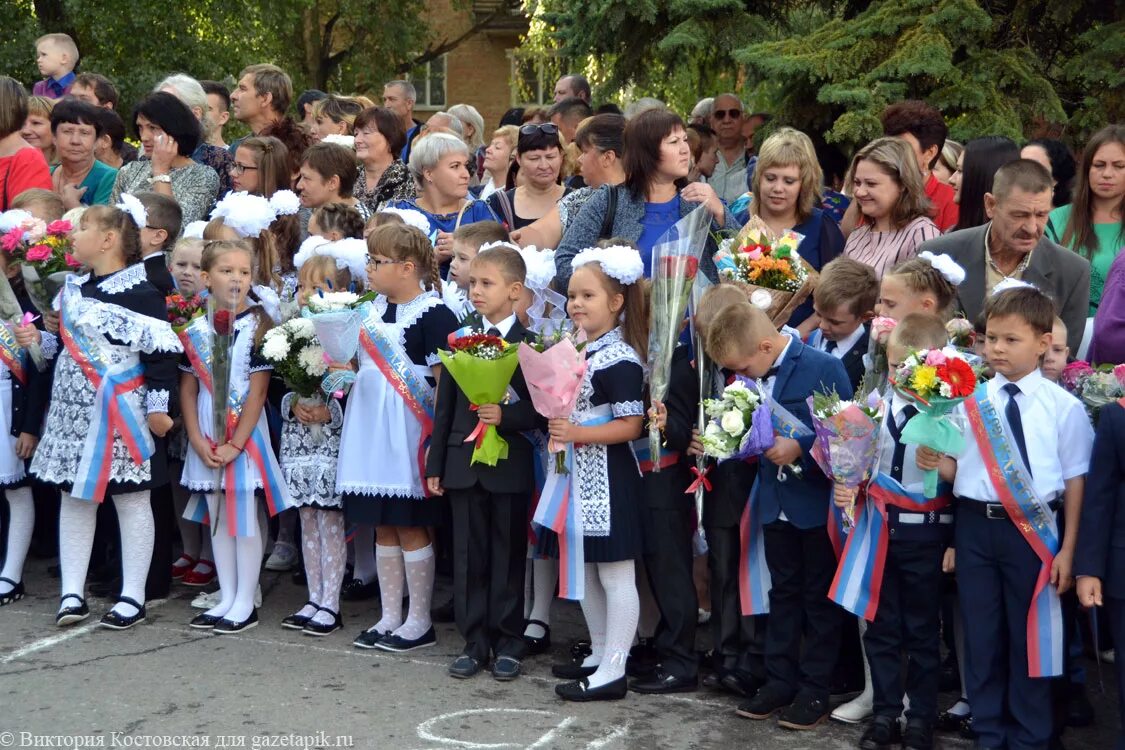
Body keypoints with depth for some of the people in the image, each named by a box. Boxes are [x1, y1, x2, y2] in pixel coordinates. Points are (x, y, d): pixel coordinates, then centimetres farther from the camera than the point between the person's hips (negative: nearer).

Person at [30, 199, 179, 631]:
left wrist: (159, 406, -16)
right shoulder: (72, 289, 10)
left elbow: (160, 354, -15)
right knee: (73, 497, 10)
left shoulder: (140, 292, -14)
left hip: (122, 415, -8)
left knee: (131, 500, 4)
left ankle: (133, 596, 11)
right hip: (73, 412, 8)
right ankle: (72, 592, 17)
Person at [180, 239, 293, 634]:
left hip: (245, 433, -4)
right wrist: (198, 440, -5)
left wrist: (235, 444, -15)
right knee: (217, 517, 11)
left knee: (243, 518, 0)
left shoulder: (257, 326, -8)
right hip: (206, 436, 4)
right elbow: (187, 390, 5)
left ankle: (245, 602, 8)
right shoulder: (195, 328, 3)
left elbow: (257, 393, -11)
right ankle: (227, 598, 20)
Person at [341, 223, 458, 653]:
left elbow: (444, 379, -14)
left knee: (411, 526, 0)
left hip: (407, 430, -8)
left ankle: (419, 622, 11)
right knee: (382, 526, 12)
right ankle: (390, 617, 21)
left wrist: (436, 436, -18)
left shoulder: (432, 313, -12)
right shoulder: (374, 309, 12)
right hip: (372, 426, 8)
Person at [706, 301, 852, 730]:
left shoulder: (824, 369, -17)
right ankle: (780, 681, 25)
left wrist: (800, 448, -26)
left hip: (817, 502, -6)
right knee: (783, 592, 15)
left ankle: (815, 690, 15)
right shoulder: (753, 376, 1)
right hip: (775, 501, 6)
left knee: (819, 596, 7)